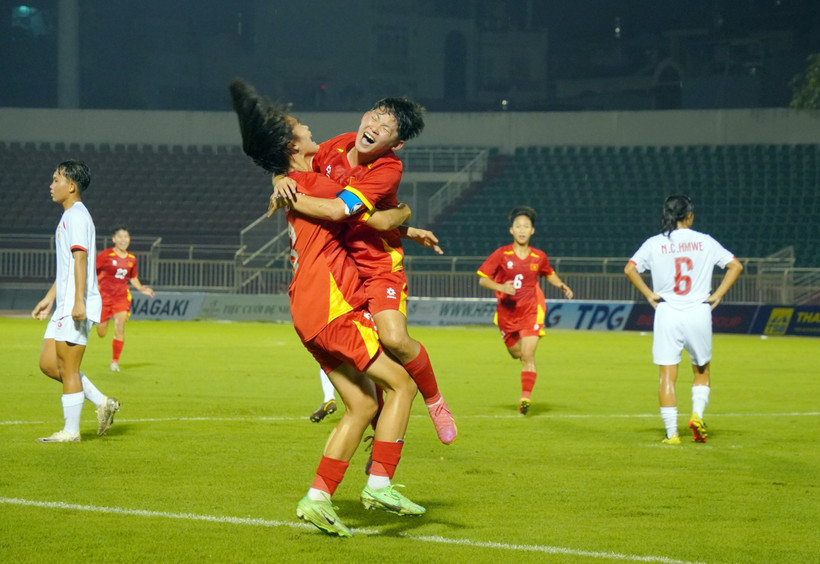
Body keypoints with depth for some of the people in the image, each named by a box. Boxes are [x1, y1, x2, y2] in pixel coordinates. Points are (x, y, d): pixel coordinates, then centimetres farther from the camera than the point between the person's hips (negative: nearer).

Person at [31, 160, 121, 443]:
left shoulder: (76, 215, -11)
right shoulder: (68, 217, 21)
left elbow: (80, 258, -20)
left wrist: (79, 301, -26)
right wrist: (49, 299, 27)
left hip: (77, 307, -10)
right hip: (64, 305, 10)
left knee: (68, 368, -6)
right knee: (48, 364, 10)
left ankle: (71, 431, 0)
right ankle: (102, 403, 14)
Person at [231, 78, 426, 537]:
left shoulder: (296, 184, 18)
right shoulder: (313, 183, -11)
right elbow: (382, 221, -10)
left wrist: (408, 232, 27)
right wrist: (405, 213, 12)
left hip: (314, 313, 9)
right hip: (333, 308, -9)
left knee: (363, 405, 10)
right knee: (401, 384, -4)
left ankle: (318, 498, 6)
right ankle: (380, 485, -6)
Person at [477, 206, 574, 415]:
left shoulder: (539, 257, -2)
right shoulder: (501, 254, -8)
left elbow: (549, 274, 19)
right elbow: (482, 279, -6)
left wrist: (562, 286, 1)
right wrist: (500, 287, -24)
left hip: (531, 311, -1)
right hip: (507, 311, 1)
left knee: (527, 355, -16)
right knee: (516, 354, 18)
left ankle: (526, 397, -19)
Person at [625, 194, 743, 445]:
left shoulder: (654, 243, 2)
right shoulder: (704, 242, 3)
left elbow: (630, 268, -7)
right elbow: (735, 266, 1)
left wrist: (650, 295, -1)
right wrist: (717, 295, 2)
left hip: (667, 314, 0)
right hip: (699, 313, 0)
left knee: (668, 375, 2)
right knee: (702, 370, 18)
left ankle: (672, 433, -3)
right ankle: (697, 413, -3)